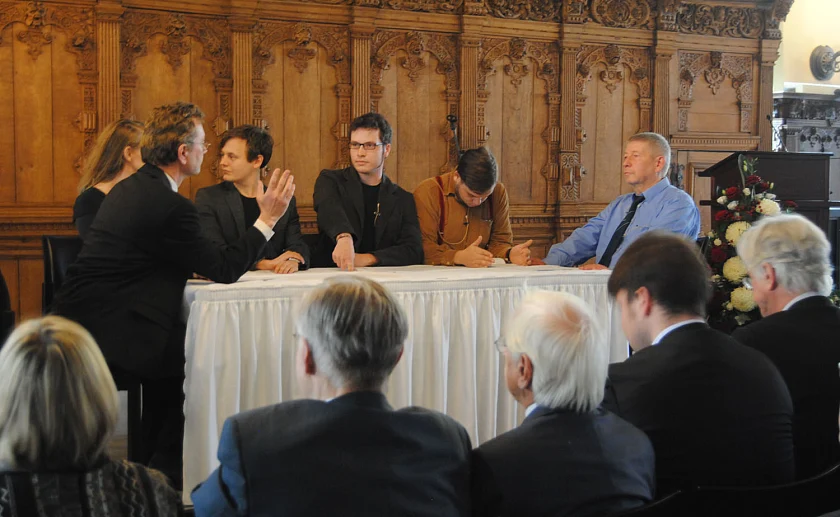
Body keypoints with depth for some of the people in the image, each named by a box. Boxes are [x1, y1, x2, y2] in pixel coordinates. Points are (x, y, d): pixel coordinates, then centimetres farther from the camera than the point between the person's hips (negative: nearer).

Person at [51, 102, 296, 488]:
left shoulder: (130, 188, 13)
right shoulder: (170, 206, -18)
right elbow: (223, 271, -11)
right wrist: (267, 219, -4)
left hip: (79, 318, 9)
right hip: (104, 330, -9)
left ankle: (153, 468, 24)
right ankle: (165, 474, 12)